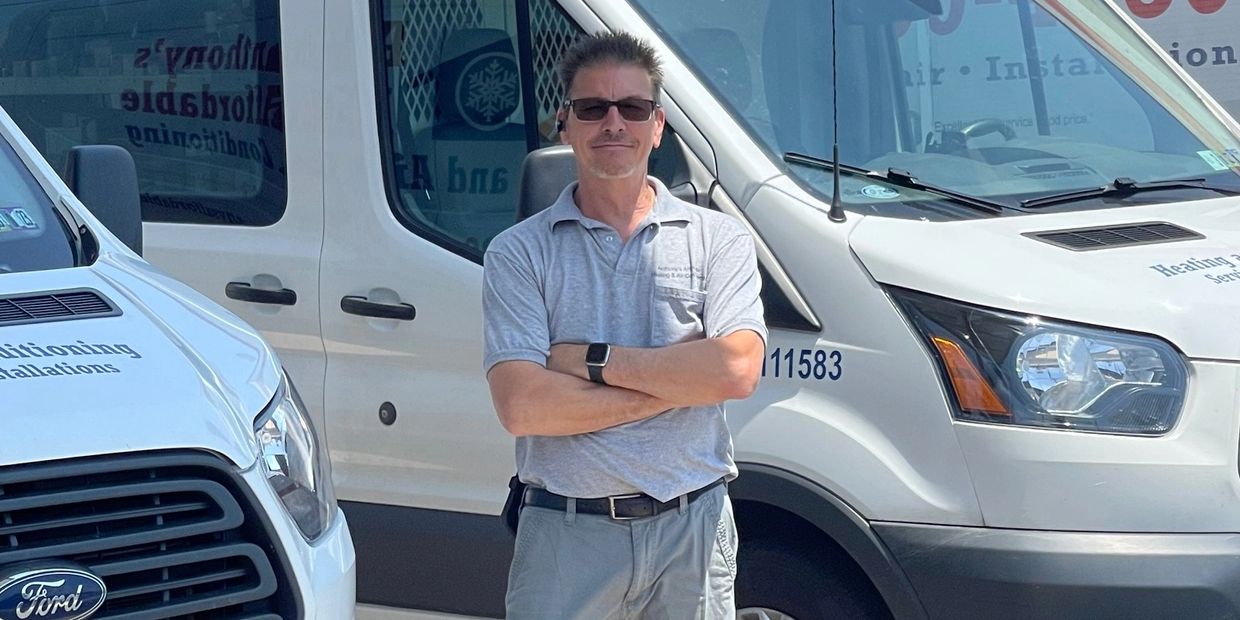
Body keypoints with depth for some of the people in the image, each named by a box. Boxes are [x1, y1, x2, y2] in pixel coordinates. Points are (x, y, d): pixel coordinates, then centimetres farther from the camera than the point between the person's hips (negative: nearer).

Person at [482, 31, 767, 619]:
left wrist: (592, 360, -11)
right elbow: (521, 406, -11)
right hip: (565, 533, -1)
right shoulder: (517, 252, 1)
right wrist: (680, 381, -10)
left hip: (694, 527, 1)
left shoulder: (719, 238, 6)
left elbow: (737, 370, -10)